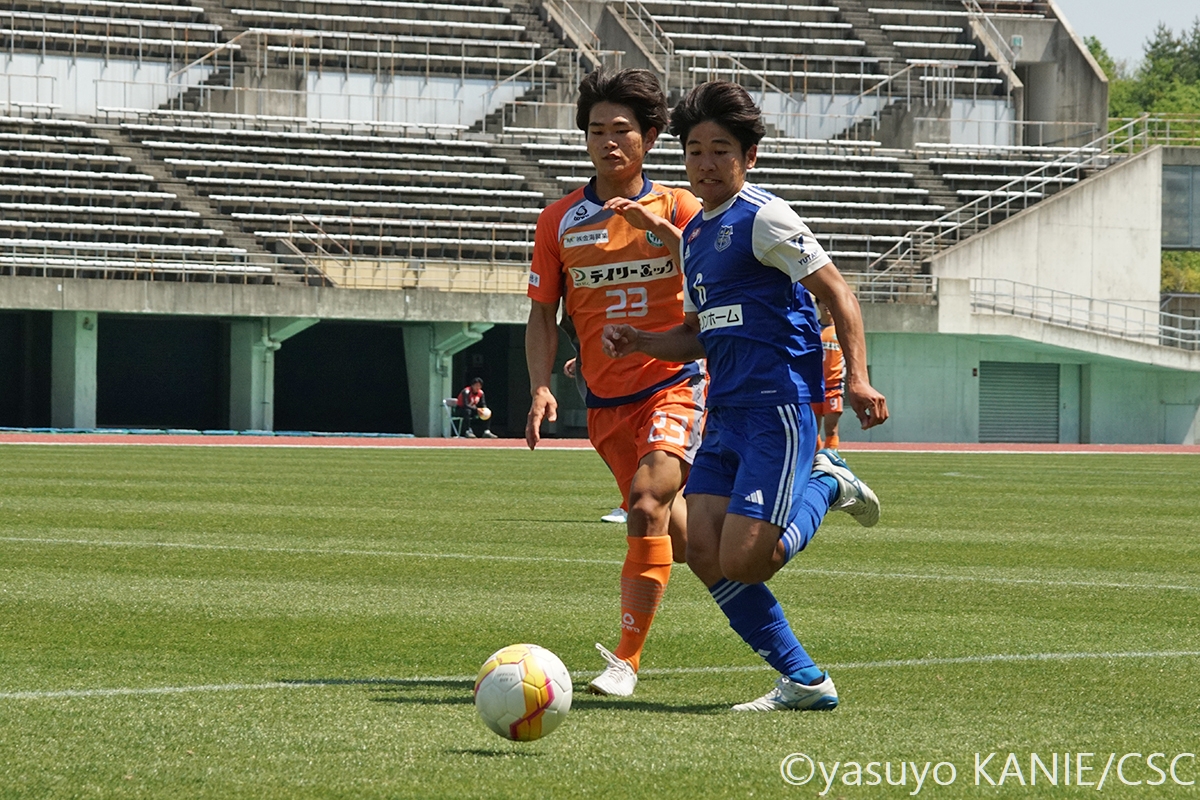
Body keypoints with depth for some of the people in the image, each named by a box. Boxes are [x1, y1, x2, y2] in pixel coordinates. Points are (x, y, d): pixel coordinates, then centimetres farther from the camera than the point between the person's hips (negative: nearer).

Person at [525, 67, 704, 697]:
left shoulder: (676, 209, -1)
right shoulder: (560, 221, 4)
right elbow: (543, 314, 7)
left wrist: (663, 231, -26)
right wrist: (540, 386, -8)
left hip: (674, 388, -3)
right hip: (605, 401, 3)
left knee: (647, 510, -22)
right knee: (668, 529, 10)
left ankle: (626, 660, -17)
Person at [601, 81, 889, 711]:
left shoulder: (761, 219, -7)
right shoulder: (693, 234, 19)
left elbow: (835, 291, -7)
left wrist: (857, 377, -17)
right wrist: (638, 341, 10)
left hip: (778, 407, -8)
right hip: (726, 413, 9)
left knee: (741, 562, -16)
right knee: (703, 550, -6)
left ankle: (823, 487, 11)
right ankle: (803, 681, 2)